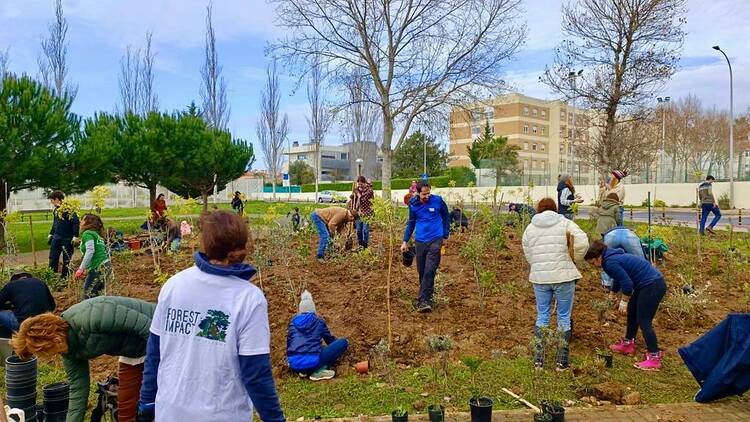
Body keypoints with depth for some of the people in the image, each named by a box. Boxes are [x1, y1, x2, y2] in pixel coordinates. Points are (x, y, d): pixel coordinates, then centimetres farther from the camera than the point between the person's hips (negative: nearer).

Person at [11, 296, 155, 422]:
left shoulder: (89, 317, -32)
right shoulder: (69, 350, -2)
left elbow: (144, 323, -30)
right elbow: (78, 389, 6)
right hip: (133, 351, 8)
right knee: (125, 408, 8)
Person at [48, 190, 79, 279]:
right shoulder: (55, 210, 11)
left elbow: (76, 222, -17)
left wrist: (75, 236, -21)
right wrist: (51, 234, 24)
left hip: (67, 239, -7)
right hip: (56, 238, 7)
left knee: (67, 259, 3)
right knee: (53, 258, 6)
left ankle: (64, 277, 13)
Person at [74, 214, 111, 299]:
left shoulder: (87, 233, -4)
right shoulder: (96, 234, 23)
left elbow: (90, 251, -17)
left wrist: (81, 269, -17)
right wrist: (87, 269, 25)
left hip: (98, 268, -9)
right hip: (105, 266, 9)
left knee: (88, 294, -8)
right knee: (95, 295, 13)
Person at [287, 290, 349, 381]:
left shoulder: (293, 321, 17)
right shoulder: (318, 321, 11)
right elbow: (330, 339, 26)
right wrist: (339, 346, 48)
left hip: (294, 364, 5)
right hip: (312, 362, -5)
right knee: (343, 342, 6)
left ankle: (304, 370, 9)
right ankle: (320, 370, -6)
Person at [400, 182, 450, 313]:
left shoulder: (438, 201, -7)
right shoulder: (413, 204, 0)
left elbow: (446, 217, 8)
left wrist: (445, 236, 11)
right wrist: (405, 241, 11)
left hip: (435, 240, -3)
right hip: (420, 241, 3)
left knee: (429, 271, -13)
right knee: (421, 272, 9)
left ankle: (423, 301, -12)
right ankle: (427, 296, 29)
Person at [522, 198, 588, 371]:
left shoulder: (529, 228, 10)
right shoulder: (565, 223, 2)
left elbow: (528, 255, 6)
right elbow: (582, 241, -12)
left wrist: (541, 266, 13)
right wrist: (575, 259, 2)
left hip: (539, 278, 2)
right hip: (563, 276, -2)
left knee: (542, 317, 12)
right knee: (564, 317, 9)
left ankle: (538, 361, 15)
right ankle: (562, 362, 14)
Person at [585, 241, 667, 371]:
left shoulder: (610, 262, -18)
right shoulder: (613, 257, 14)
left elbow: (627, 284, -20)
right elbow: (619, 279, 30)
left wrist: (623, 302, -6)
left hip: (652, 286, -11)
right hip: (649, 283, 11)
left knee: (644, 321, -5)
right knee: (632, 311, 21)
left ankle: (654, 357, 1)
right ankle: (628, 344, 33)